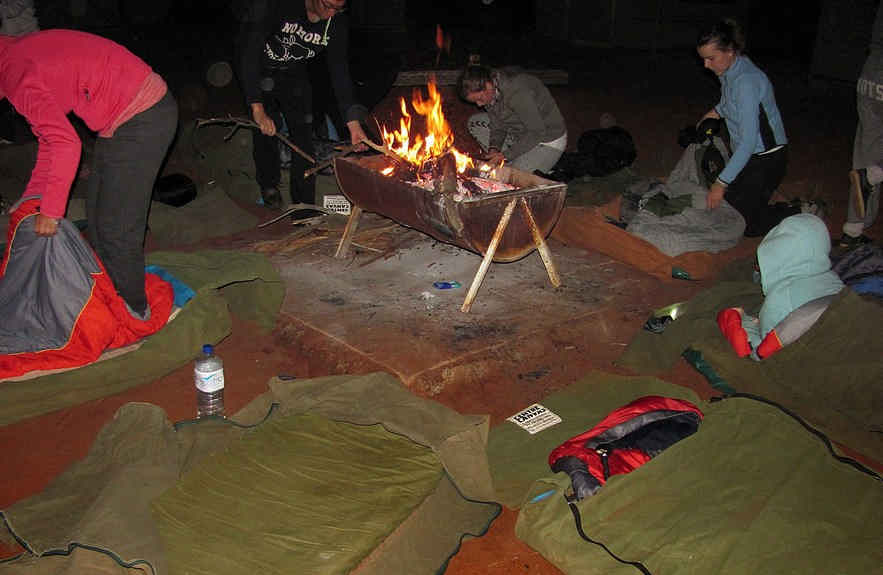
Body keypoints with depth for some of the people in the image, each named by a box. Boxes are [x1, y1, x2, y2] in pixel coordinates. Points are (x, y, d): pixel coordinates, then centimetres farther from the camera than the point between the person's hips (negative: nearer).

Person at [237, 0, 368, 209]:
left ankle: (305, 206, 2)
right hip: (258, 71, -3)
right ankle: (269, 185, 21)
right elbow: (249, 51, -35)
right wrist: (257, 108, -43)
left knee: (303, 134, -6)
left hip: (295, 74, 3)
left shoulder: (337, 22, -21)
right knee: (267, 128, -8)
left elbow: (340, 71, -14)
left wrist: (353, 122, -24)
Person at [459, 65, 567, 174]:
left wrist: (506, 155, -28)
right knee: (474, 122, 7)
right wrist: (494, 148, -15)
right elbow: (498, 124, 4)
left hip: (548, 142, -9)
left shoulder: (517, 92, -33)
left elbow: (538, 132, -29)